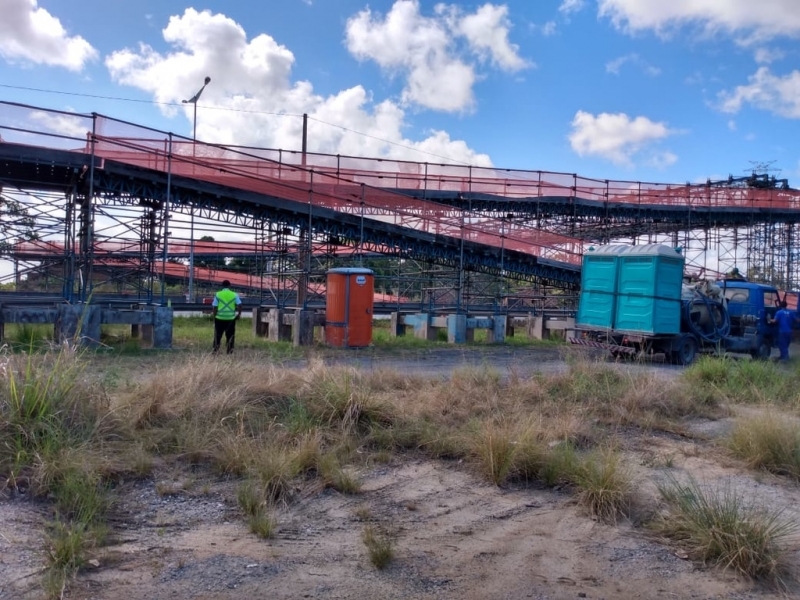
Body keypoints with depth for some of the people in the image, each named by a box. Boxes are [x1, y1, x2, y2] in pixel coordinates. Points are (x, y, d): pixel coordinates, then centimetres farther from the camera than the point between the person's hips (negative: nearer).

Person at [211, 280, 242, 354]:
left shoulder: (218, 294, -1)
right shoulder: (234, 295, 0)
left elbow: (215, 307, -3)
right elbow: (239, 305, -7)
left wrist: (214, 316, 7)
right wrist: (239, 314, 5)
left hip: (219, 318, 0)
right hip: (231, 318, 0)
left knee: (217, 335, 10)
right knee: (230, 335, 8)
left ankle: (215, 350, 9)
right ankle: (229, 351, 8)